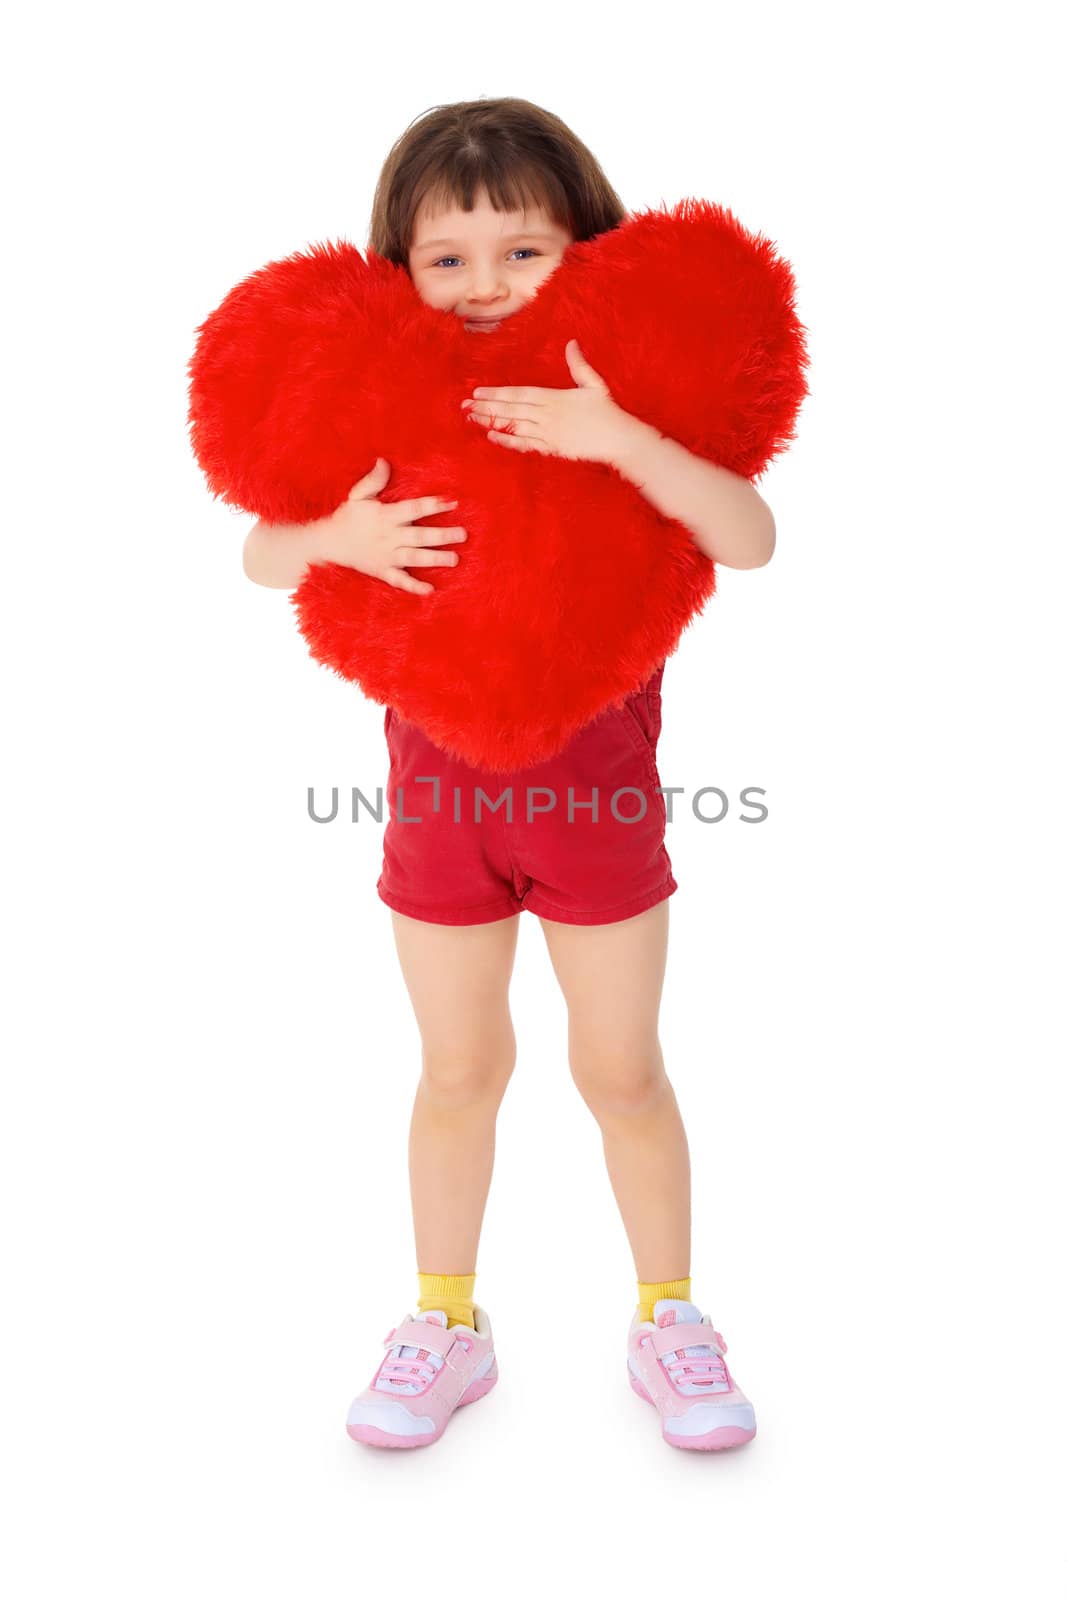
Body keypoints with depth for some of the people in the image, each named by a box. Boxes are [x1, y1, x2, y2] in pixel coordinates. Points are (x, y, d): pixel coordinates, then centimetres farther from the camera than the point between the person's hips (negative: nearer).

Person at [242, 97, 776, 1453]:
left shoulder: (624, 411, -8)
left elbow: (751, 537, -22)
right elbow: (258, 554, -2)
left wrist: (623, 440, -35)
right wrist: (337, 535, -23)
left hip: (599, 794, -1)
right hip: (440, 796, 2)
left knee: (622, 1070, 10)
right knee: (461, 1067, 14)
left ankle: (667, 1321, 33)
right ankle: (446, 1326, 34)